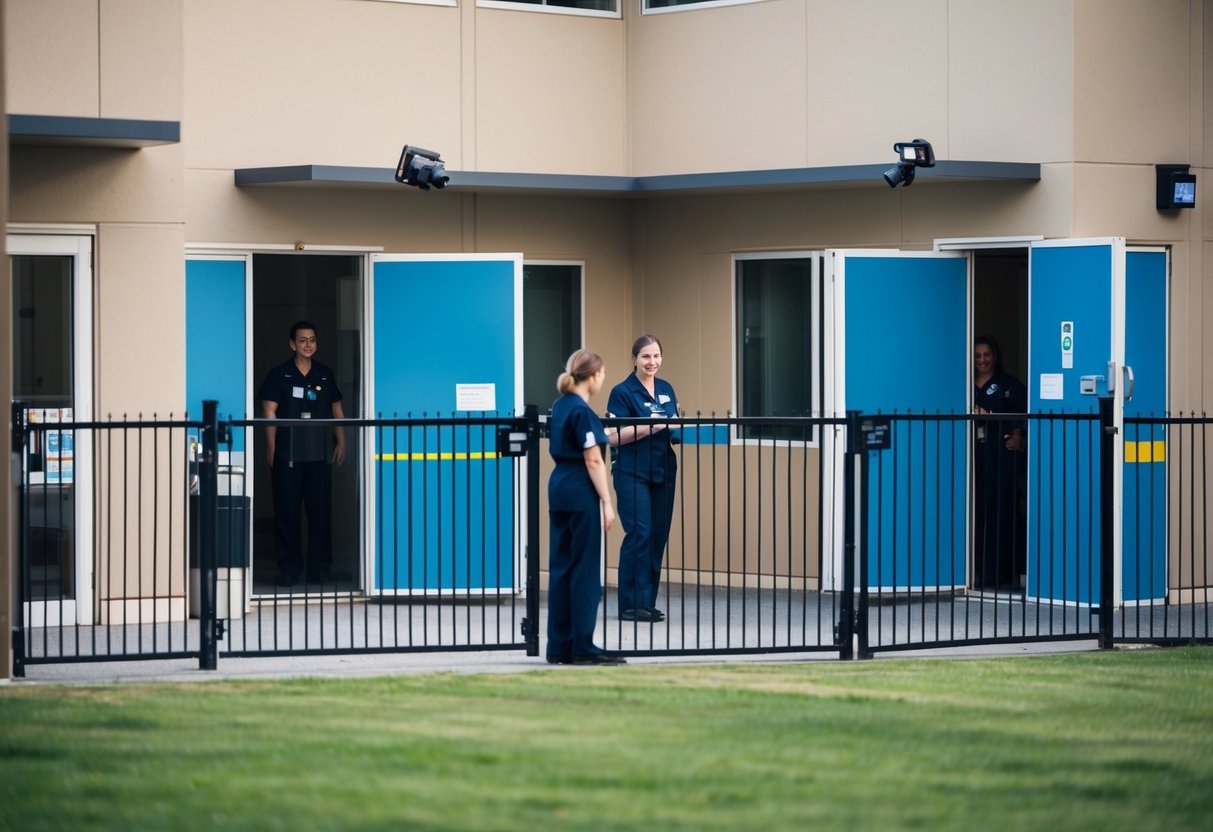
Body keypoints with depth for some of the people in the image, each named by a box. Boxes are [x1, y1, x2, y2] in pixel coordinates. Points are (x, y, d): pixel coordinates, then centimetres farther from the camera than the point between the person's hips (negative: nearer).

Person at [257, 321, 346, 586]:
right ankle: (289, 568, 5)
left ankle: (320, 567, 7)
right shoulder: (280, 375, 2)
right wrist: (271, 447, -10)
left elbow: (337, 411, 15)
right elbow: (269, 412, -2)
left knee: (320, 510, 1)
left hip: (320, 454, 2)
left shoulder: (325, 375, 12)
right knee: (287, 511, -1)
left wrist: (341, 442, 5)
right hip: (288, 453, -2)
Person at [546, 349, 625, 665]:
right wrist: (607, 503, -14)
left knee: (561, 567, 9)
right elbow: (593, 462, -16)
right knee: (585, 571, -4)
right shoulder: (582, 412, -14)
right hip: (581, 493, -9)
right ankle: (583, 648, -1)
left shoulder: (560, 406, 12)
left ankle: (560, 646, 12)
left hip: (559, 487, 9)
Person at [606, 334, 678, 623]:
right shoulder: (623, 392, -6)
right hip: (632, 472, -6)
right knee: (639, 534, -12)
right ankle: (632, 604, -7)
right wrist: (652, 427, -20)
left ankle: (647, 602, 10)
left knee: (658, 535, 4)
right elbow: (615, 436, -13)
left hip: (663, 471, 6)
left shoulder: (666, 389, 13)